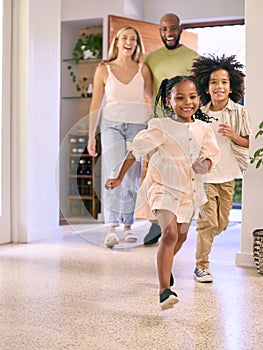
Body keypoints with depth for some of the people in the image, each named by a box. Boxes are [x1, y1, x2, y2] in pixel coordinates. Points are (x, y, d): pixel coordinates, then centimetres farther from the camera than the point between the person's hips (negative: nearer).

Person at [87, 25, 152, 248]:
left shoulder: (143, 69, 7)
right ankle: (111, 229, -18)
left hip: (138, 127, 2)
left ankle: (128, 226, 16)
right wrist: (91, 135, 4)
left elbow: (155, 96, 20)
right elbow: (96, 104, 6)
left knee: (132, 179, 3)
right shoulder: (104, 69, 5)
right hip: (112, 125, -1)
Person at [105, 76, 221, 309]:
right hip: (163, 187, -6)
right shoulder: (160, 128, -15)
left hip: (189, 190, 6)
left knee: (181, 236, 21)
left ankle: (165, 266, 51)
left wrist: (206, 164, -25)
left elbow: (212, 154, 0)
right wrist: (119, 178, -4)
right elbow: (135, 152, -9)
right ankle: (164, 290, -20)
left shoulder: (203, 129, -2)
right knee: (170, 233, -22)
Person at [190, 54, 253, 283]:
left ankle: (204, 240, 40)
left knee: (221, 224, 9)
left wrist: (233, 135, -15)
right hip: (205, 174, -2)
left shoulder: (240, 113, -1)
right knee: (208, 221, -7)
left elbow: (248, 144, 2)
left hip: (227, 175, 2)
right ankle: (201, 266, 7)